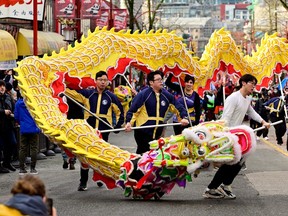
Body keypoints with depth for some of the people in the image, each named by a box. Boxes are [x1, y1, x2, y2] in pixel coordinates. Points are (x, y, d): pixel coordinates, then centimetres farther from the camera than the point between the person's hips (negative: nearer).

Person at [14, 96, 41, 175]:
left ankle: (22, 168, 9)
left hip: (23, 129, 3)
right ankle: (32, 168, 3)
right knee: (34, 148, 4)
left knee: (23, 148, 9)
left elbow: (16, 117, 4)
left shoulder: (18, 103, -2)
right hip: (34, 128, -3)